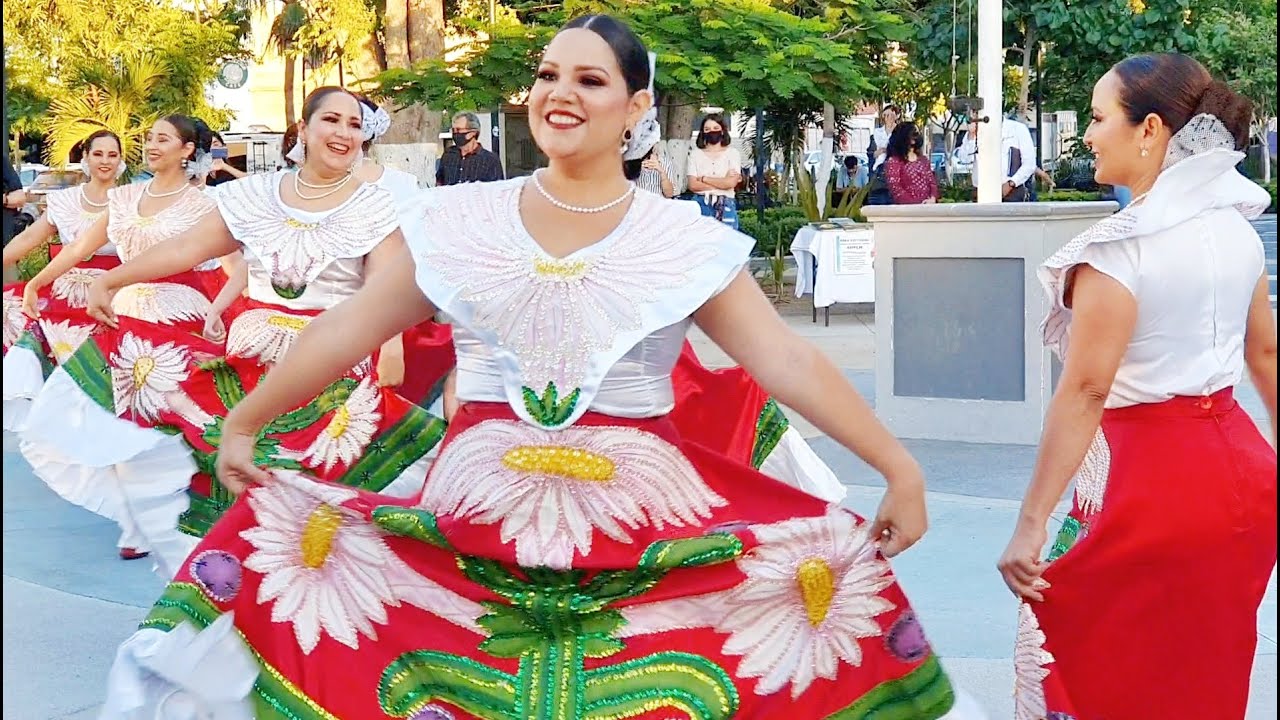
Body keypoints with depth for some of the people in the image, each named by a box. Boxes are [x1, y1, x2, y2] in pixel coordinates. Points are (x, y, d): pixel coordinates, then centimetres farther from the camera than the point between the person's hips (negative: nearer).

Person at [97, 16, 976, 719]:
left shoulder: (689, 240, 0)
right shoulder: (458, 221, 4)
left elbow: (788, 359, -3)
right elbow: (346, 329, 9)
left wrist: (899, 467, -7)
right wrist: (244, 422, 12)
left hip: (642, 515, 0)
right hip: (479, 504, 1)